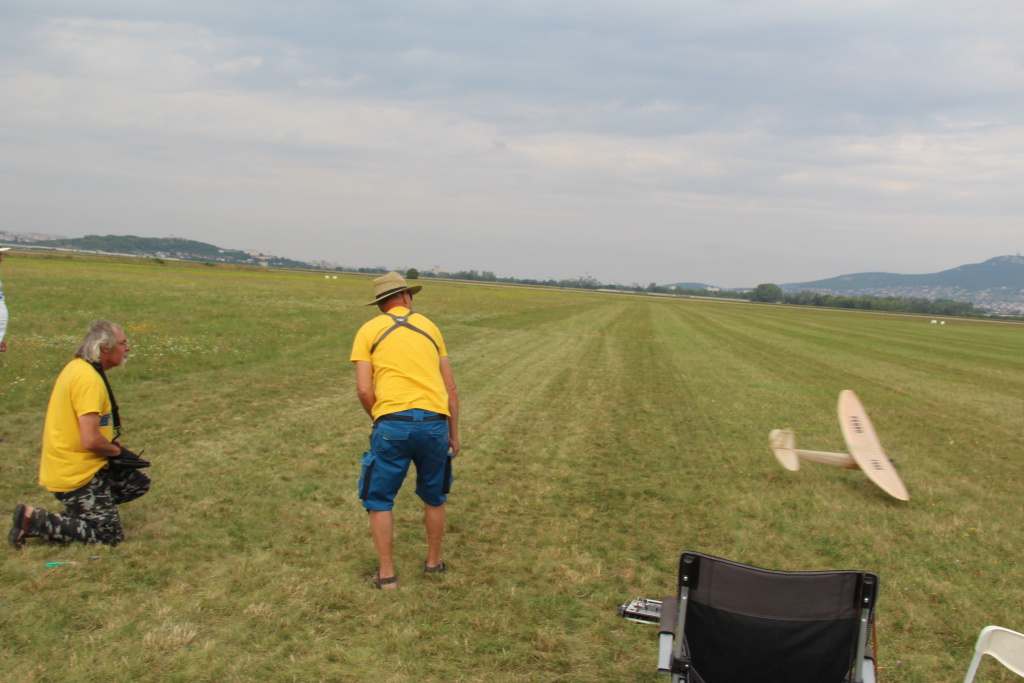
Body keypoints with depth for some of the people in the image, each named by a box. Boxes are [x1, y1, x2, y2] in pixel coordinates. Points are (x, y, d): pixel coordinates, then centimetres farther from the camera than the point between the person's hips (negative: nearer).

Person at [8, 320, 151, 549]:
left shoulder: (77, 367, 7)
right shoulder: (89, 380, -24)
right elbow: (90, 440, -29)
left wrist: (110, 443, 9)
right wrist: (116, 450, -9)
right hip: (75, 475, -10)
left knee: (139, 482, 17)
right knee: (109, 535, -6)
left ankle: (77, 511, 12)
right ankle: (33, 519, -5)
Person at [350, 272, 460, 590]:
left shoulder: (369, 330, 9)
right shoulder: (429, 327, 17)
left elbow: (364, 390, -1)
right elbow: (451, 389, 15)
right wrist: (454, 434, 22)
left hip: (393, 423, -3)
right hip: (435, 422, 3)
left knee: (379, 500, 12)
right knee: (434, 497, 21)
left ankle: (386, 574, 13)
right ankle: (433, 562, 34)